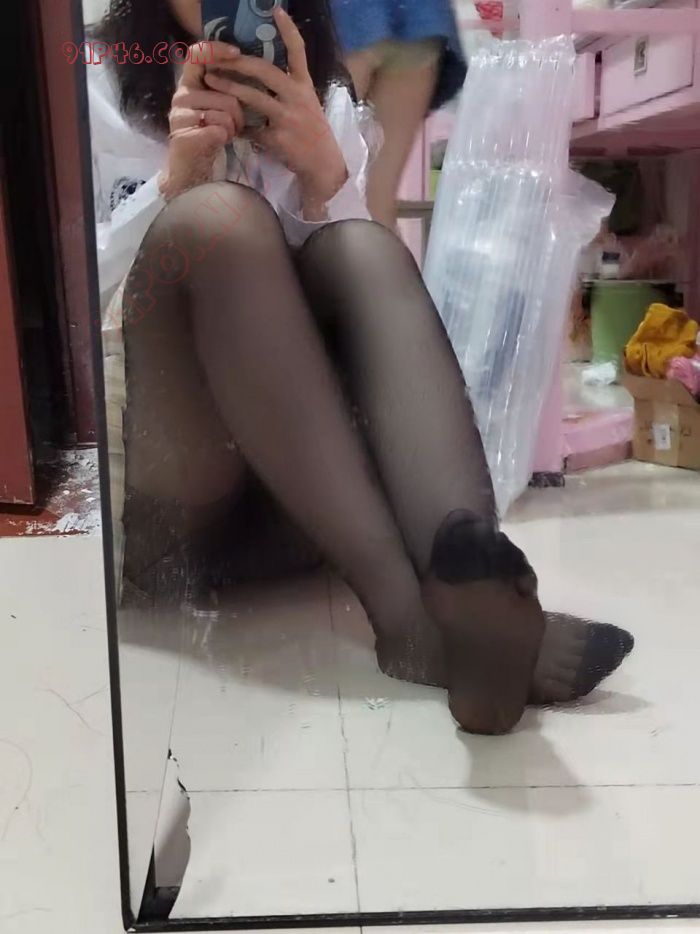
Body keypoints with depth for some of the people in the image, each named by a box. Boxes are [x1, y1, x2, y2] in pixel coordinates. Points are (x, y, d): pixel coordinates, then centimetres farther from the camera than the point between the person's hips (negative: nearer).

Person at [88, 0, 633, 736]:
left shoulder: (323, 99, 12)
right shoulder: (92, 89, 7)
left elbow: (350, 273, 6)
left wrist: (324, 173, -13)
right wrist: (174, 182, -16)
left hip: (299, 478, 2)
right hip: (142, 455, -2)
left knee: (364, 249, -22)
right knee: (217, 217, -26)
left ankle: (471, 590, -45)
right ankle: (409, 613, -39)